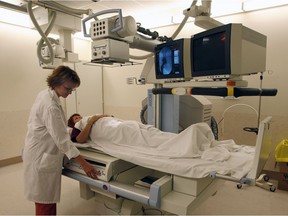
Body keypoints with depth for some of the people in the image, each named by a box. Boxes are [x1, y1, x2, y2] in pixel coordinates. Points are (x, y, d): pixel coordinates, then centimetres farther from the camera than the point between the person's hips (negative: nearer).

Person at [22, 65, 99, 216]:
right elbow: (61, 139, -29)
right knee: (45, 201, 5)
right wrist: (84, 163, -27)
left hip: (42, 152, 10)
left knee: (49, 197, 22)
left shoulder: (45, 95, 3)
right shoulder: (50, 105, -27)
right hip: (42, 157, -9)